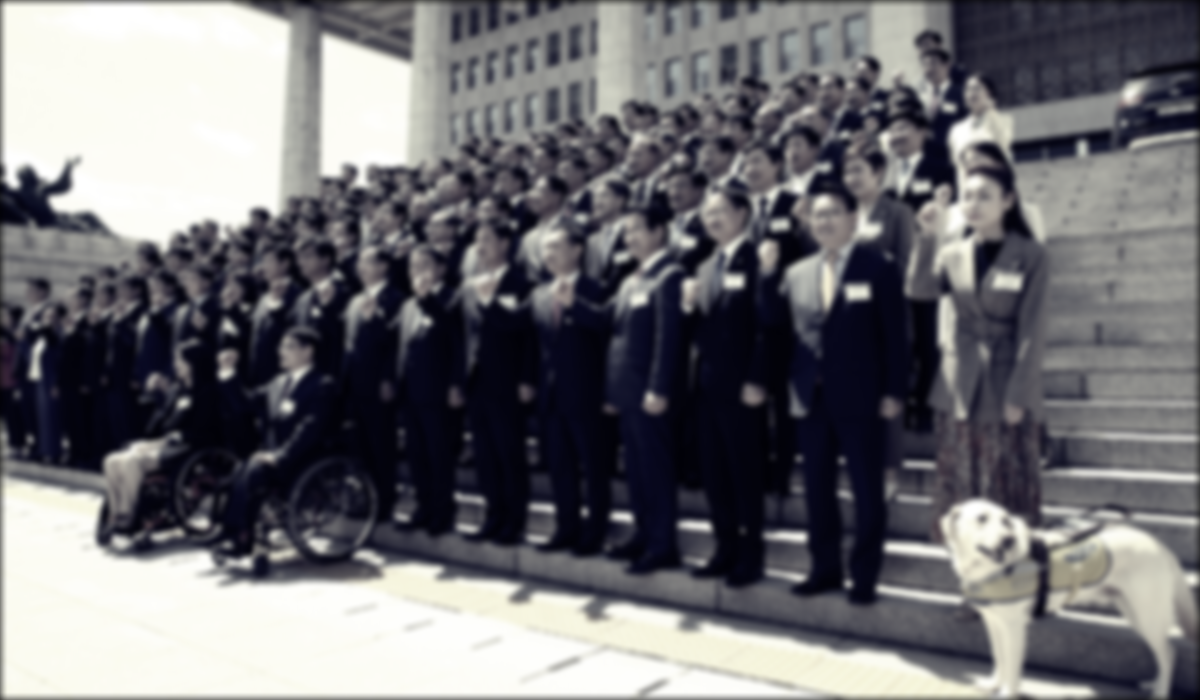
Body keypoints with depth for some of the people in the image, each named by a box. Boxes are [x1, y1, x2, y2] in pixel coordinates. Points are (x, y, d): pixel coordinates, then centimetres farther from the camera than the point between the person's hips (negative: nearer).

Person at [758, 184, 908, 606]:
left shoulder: (877, 268, -3)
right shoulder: (798, 273, 11)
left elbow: (894, 334, -5)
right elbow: (773, 320, 3)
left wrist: (893, 391, -10)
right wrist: (768, 274, -9)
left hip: (859, 397, -5)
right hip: (811, 396, 5)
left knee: (866, 490, 5)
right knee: (817, 488, 11)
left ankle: (864, 576, 16)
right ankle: (825, 569, 23)